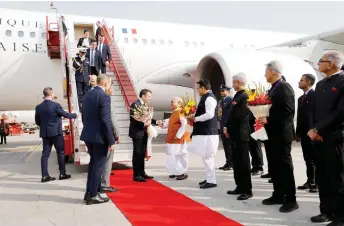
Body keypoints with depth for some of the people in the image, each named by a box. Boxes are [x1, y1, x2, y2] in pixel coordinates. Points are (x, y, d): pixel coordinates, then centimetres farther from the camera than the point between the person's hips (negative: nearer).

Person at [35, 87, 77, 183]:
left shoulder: (38, 107, 2)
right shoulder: (56, 105, -13)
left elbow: (37, 121, 10)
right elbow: (65, 114, -4)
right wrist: (75, 115, 13)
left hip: (45, 133, 5)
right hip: (56, 133, -5)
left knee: (45, 154, 6)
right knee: (60, 153, 6)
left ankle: (45, 175, 5)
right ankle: (62, 173, 10)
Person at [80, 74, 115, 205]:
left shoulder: (87, 95, 8)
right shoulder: (105, 97, -16)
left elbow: (84, 116, 13)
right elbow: (106, 121, -20)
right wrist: (111, 141, -15)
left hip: (88, 135, 8)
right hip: (99, 136, -8)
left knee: (93, 163, 21)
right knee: (99, 165, 4)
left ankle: (89, 192, 28)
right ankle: (93, 195, 12)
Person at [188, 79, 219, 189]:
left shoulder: (209, 98, -15)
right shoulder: (206, 98, 16)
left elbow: (209, 114, -24)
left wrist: (196, 119, -14)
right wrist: (195, 117, 11)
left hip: (208, 132, -10)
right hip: (204, 131, 10)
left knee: (207, 157, -6)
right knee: (206, 157, 15)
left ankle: (211, 181, 0)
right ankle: (209, 178, 24)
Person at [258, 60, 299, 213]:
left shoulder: (284, 87, -13)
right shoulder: (273, 89, 16)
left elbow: (288, 110, -22)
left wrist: (269, 120, -21)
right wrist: (264, 119, 2)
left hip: (281, 134, -9)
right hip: (271, 133, 9)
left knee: (285, 166, -3)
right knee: (274, 166, 13)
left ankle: (291, 199, 6)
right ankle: (278, 195, 24)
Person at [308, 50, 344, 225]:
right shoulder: (320, 85, 17)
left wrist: (317, 129, -14)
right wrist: (313, 130, -3)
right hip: (318, 137, 7)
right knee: (322, 178, 12)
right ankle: (327, 211, 25)